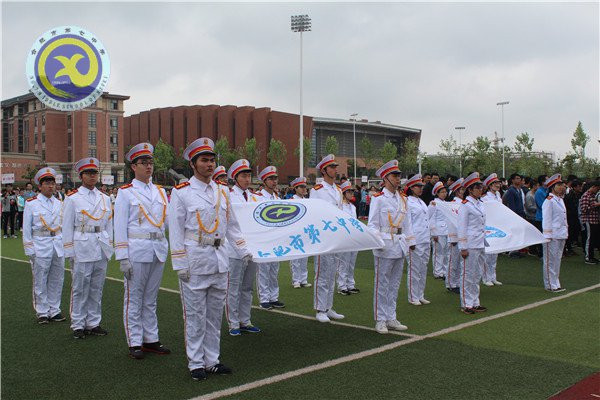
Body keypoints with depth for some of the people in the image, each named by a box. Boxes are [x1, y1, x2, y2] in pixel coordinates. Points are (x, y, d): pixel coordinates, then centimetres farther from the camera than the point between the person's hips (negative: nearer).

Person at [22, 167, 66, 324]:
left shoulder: (58, 203, 11)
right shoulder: (31, 203, -2)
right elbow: (26, 229, -1)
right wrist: (30, 251, -6)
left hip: (58, 247, 4)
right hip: (40, 247, -4)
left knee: (57, 280, 8)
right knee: (40, 282, 2)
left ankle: (54, 310, 19)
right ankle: (42, 312, 12)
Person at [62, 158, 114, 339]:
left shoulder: (104, 198, 11)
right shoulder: (72, 198, -1)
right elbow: (67, 227, -2)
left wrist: (110, 248, 11)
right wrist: (69, 252, -5)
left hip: (101, 249, 4)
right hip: (82, 248, -4)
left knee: (97, 288, 10)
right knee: (79, 289, 2)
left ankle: (93, 323, 19)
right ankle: (78, 325, 13)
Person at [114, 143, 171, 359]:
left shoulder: (160, 191, 13)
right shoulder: (125, 193, -2)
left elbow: (170, 218, 8)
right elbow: (120, 228, -6)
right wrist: (123, 258, -11)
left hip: (159, 250, 5)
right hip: (137, 250, -5)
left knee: (151, 298, 14)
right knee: (134, 298, 3)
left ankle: (151, 339, 22)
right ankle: (135, 343, 12)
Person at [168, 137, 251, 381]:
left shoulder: (222, 192, 11)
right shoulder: (181, 193, -5)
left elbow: (232, 225, 18)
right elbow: (176, 231, -6)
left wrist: (243, 250, 12)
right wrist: (180, 265, -10)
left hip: (219, 258, 5)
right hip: (194, 260, -5)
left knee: (215, 313, 12)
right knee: (195, 315, 3)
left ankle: (211, 360, 23)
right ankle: (195, 363, 15)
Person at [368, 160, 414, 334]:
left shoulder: (403, 199, 12)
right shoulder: (378, 198, -6)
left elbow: (407, 222, 16)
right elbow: (372, 224, -8)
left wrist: (410, 241, 11)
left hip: (400, 247, 7)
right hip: (385, 247, -6)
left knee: (395, 284, 12)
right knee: (382, 285, 1)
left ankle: (391, 319, 22)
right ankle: (380, 320, 9)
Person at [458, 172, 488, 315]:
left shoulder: (480, 204, 13)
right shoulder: (465, 205, -11)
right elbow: (462, 228, -13)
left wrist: (484, 242, 18)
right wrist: (463, 247, -15)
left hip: (480, 244, 8)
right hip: (470, 244, -8)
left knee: (477, 275, 13)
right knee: (468, 275, -1)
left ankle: (474, 303, 21)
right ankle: (466, 304, 7)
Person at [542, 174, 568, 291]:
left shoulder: (560, 200, 16)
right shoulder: (549, 201, -11)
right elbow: (547, 219, -13)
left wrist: (565, 232, 18)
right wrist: (548, 235, -15)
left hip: (561, 235, 9)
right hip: (552, 235, -9)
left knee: (557, 259, 13)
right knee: (550, 260, -2)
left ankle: (555, 284, 21)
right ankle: (550, 285, 4)